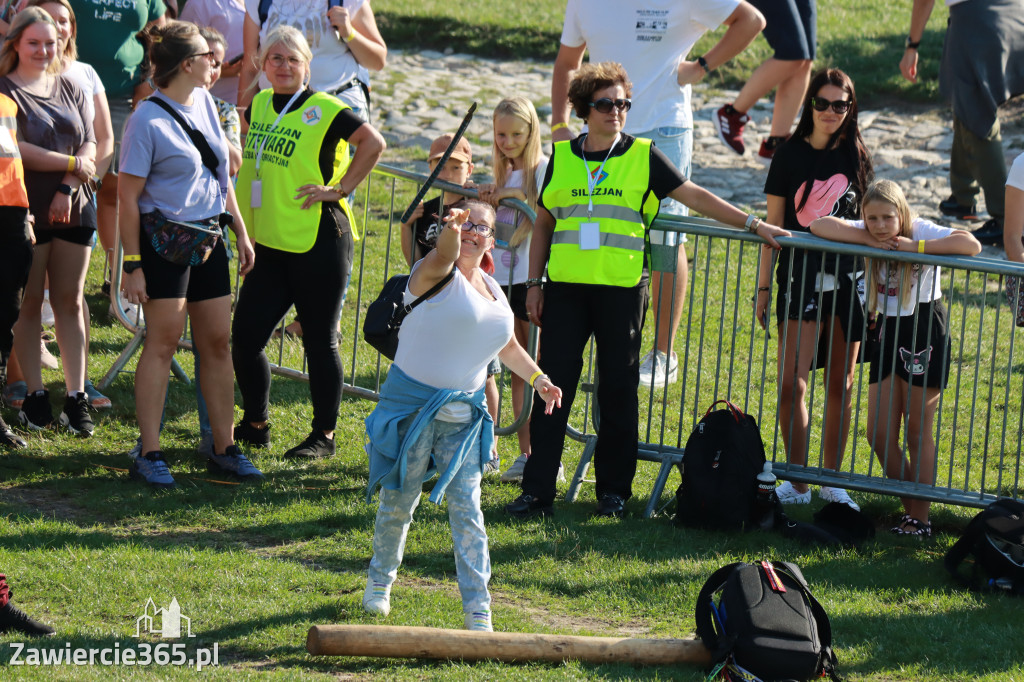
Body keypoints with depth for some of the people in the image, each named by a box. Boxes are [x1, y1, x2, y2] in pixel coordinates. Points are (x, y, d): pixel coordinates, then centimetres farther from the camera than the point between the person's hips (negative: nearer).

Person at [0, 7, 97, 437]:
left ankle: (76, 399, 4)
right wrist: (73, 164, -9)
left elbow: (89, 146, 6)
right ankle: (35, 398, 4)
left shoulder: (69, 89, 12)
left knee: (70, 302, 4)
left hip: (72, 208, 4)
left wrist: (67, 188, -10)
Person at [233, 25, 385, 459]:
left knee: (320, 341, 2)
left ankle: (324, 435, 12)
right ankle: (255, 425, 21)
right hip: (268, 245, 7)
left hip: (317, 244, -7)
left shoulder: (323, 110, -10)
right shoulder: (259, 105, 11)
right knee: (245, 338, 4)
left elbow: (373, 143, -17)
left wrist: (340, 188, -16)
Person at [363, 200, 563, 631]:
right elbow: (443, 258, -36)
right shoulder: (435, 276, -10)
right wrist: (451, 231, -56)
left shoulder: (493, 292, 12)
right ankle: (380, 580, 33)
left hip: (463, 413, 4)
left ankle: (478, 609, -7)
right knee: (399, 501, 8)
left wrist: (538, 378, 20)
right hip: (412, 402, -4)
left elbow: (508, 345, 29)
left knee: (466, 507, -5)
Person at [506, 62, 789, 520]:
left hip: (622, 288, -1)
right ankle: (537, 489, 4)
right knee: (554, 385, 0)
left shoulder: (643, 156, 3)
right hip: (565, 287, 1)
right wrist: (534, 283, 10)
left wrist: (753, 224, -1)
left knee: (618, 389, 3)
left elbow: (695, 197, 4)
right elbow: (543, 223, 15)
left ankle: (614, 489, 14)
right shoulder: (562, 156, 8)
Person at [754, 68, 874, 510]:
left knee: (840, 387, 7)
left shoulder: (855, 158, 6)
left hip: (846, 281, 2)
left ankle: (831, 482, 18)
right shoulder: (790, 156, -1)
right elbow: (772, 225, 2)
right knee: (792, 383, -9)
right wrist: (763, 286, 0)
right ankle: (797, 483, 1)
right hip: (799, 280, -2)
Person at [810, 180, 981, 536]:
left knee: (918, 433, 1)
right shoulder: (866, 234, -3)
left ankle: (920, 520, 10)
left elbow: (972, 245, -30)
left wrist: (914, 246, -25)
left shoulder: (921, 231, -16)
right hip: (890, 334, 5)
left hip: (926, 332, -5)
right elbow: (819, 225, -14)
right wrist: (870, 240, -20)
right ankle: (911, 510, 17)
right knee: (879, 435, 3)